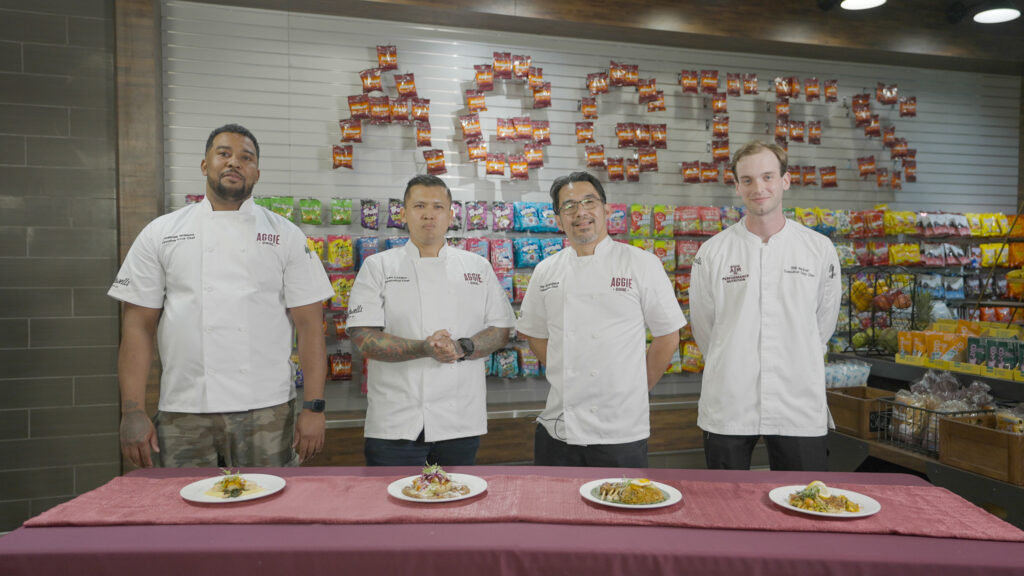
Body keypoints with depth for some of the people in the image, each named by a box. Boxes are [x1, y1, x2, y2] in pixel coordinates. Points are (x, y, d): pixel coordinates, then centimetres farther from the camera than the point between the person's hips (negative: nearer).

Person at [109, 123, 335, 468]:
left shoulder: (286, 236, 4)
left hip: (266, 412, 0)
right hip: (183, 412, 1)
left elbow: (310, 325, 0)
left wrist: (313, 408, -6)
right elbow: (139, 326, 5)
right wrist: (133, 413, -2)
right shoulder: (161, 233, 7)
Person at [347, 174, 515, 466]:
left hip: (462, 420, 2)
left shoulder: (478, 267, 8)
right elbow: (363, 338, -7)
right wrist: (424, 348, -22)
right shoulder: (377, 267, 2)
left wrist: (462, 348, -13)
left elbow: (501, 329, 7)